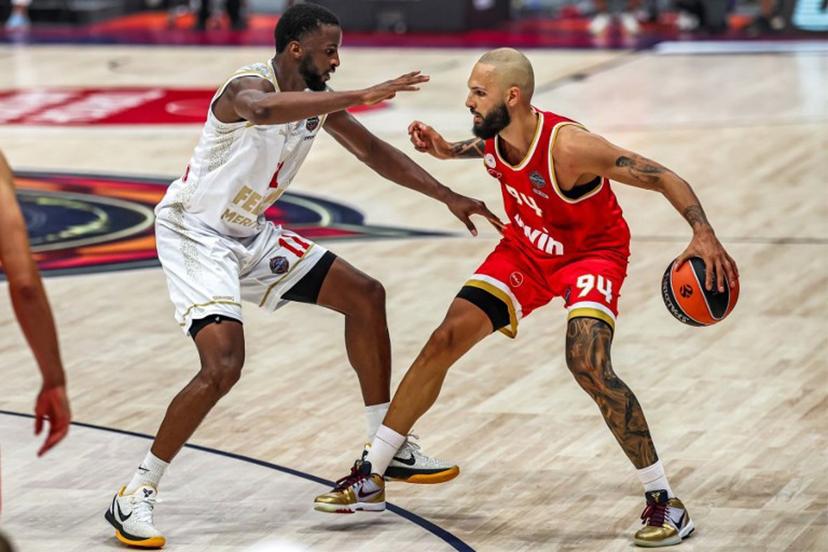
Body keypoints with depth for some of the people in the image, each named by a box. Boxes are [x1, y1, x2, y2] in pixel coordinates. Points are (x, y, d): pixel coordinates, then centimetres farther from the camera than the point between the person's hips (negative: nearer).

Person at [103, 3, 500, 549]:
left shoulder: (316, 98, 0)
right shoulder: (250, 85, -25)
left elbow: (373, 150, 13)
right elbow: (263, 109, -52)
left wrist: (448, 197, 8)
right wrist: (361, 96, -56)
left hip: (250, 235, 9)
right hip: (194, 233, -9)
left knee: (364, 295, 8)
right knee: (223, 364, -26)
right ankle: (135, 495, -13)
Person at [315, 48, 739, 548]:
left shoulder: (569, 146, -34)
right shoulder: (494, 135, -14)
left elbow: (665, 179, -30)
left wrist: (703, 233, -45)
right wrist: (449, 152, 0)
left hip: (592, 253, -7)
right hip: (525, 249, 7)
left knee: (587, 363, -29)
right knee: (446, 340, -1)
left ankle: (665, 502, -17)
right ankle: (370, 479, 10)